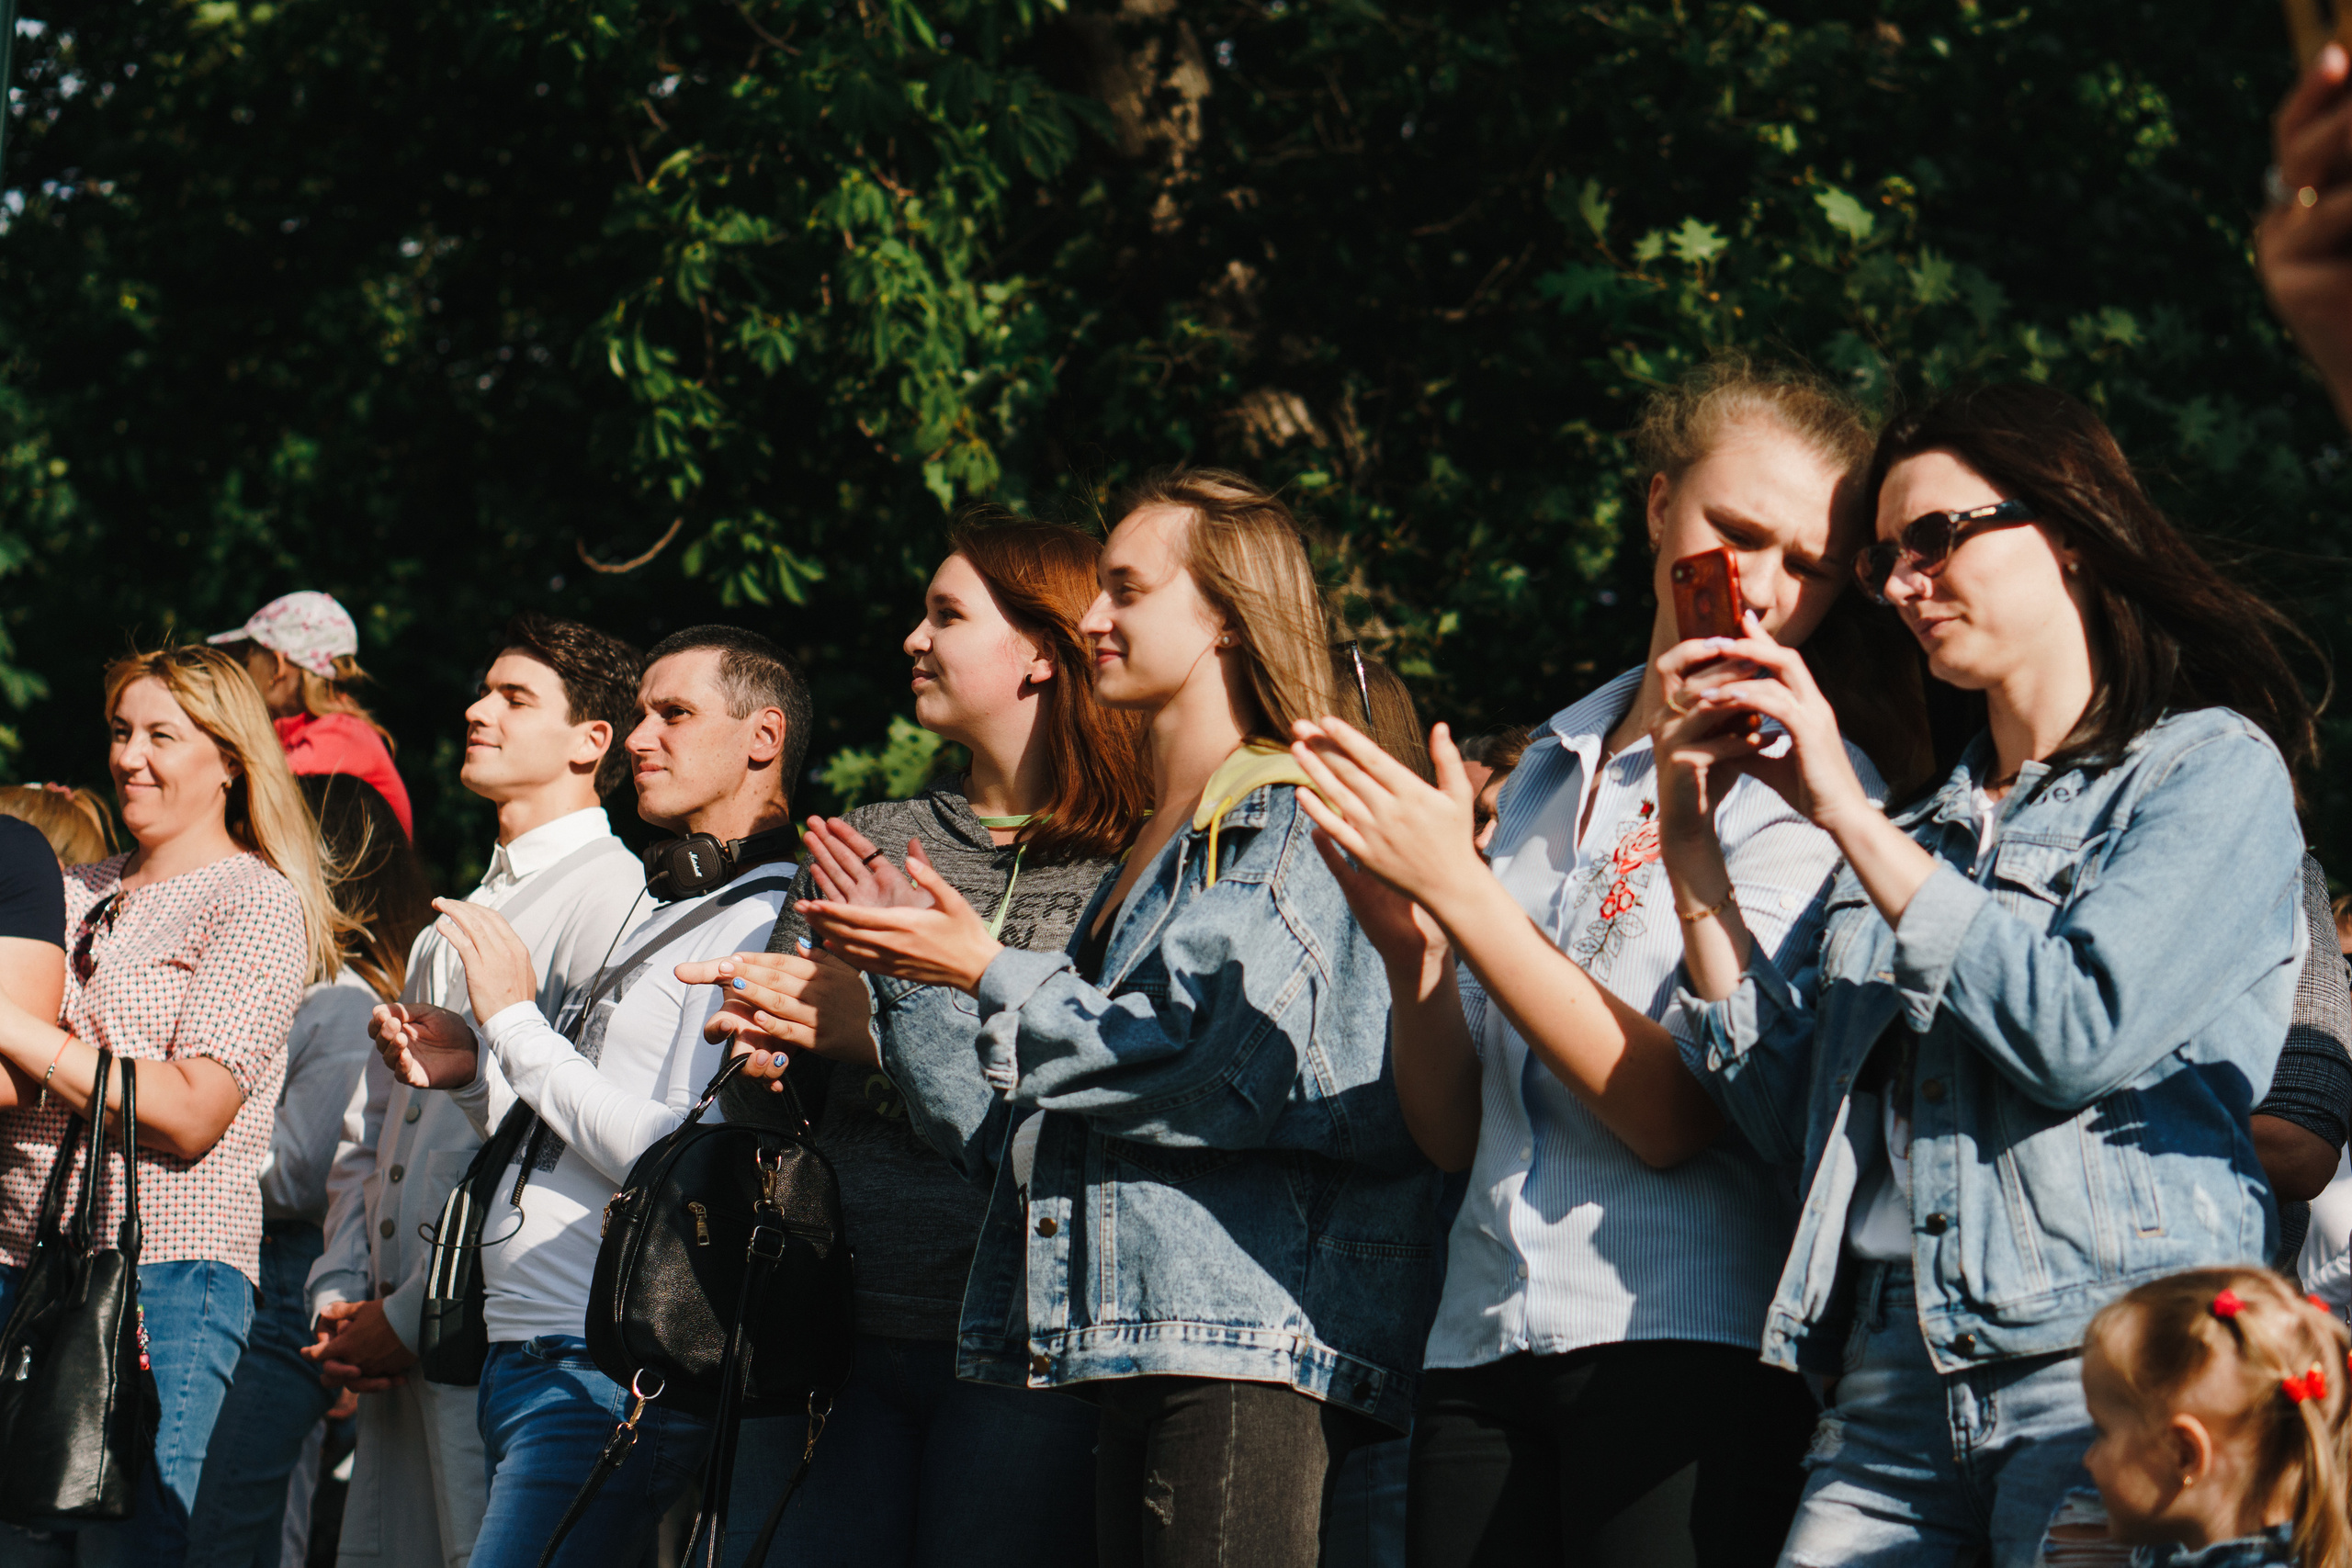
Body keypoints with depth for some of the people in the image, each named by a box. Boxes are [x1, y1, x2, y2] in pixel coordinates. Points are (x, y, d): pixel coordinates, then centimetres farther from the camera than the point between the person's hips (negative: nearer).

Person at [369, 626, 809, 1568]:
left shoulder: (763, 928, -10)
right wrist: (471, 1075, 6)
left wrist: (515, 1020, -11)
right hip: (524, 1365, 9)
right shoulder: (656, 916, 21)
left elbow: (679, 1160, -19)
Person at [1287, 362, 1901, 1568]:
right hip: (1485, 1340, 5)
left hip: (1683, 1339, -5)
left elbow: (1674, 1110, -13)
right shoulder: (1551, 769, 16)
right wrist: (1409, 946, -2)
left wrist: (1460, 890, -13)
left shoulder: (1803, 789, -2)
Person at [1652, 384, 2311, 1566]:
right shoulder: (1918, 830, 23)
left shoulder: (2213, 767, 5)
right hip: (1895, 1388, 5)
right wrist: (1692, 843, 8)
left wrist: (1846, 813, -5)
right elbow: (1790, 1114, 13)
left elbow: (2080, 1031, -12)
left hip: (2117, 1372, -5)